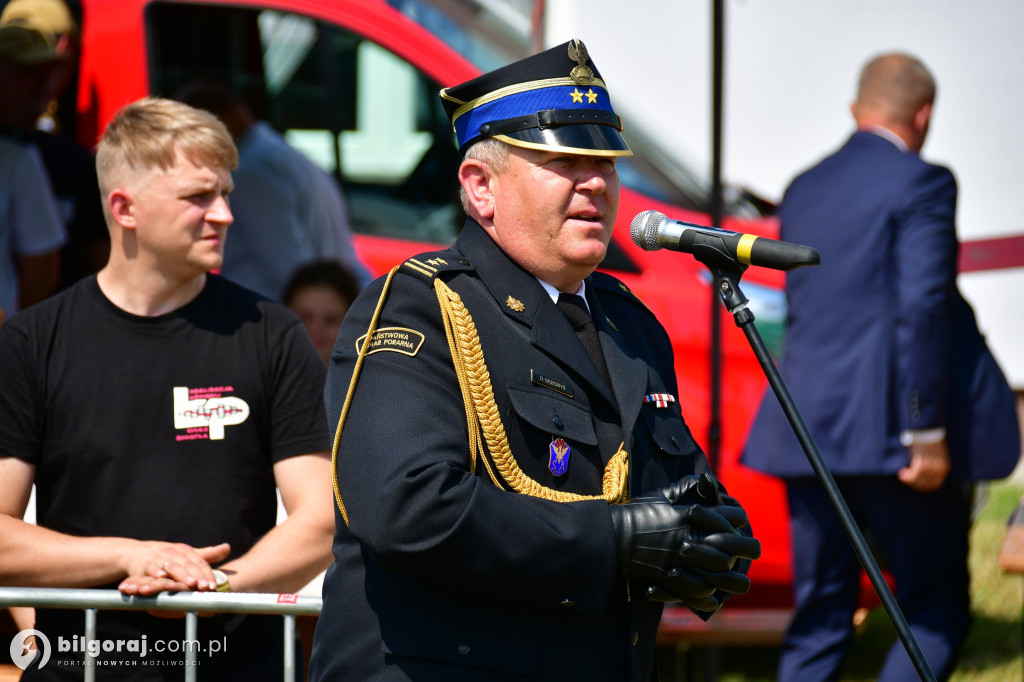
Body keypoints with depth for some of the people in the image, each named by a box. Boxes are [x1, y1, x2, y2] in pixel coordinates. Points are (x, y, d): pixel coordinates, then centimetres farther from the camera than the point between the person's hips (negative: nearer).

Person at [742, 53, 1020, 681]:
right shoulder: (921, 185, -7)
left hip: (808, 433, 7)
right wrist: (927, 433, -17)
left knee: (819, 621, 10)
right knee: (937, 615, 2)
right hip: (889, 433, -7)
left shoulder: (803, 191, 15)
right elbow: (922, 310, -16)